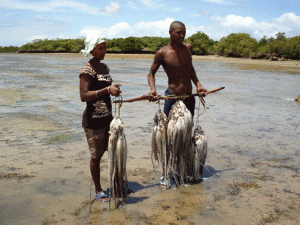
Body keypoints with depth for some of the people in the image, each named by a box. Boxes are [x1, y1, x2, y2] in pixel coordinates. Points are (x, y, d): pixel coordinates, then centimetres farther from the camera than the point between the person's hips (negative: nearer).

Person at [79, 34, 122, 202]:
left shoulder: (105, 68, 12)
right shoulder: (87, 70, -13)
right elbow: (84, 96, -24)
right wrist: (107, 90, -31)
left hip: (107, 117, 8)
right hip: (93, 120, -8)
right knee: (96, 156, 4)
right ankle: (98, 191, 19)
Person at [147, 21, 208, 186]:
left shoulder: (188, 48, 5)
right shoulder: (162, 53, -9)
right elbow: (151, 73, 0)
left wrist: (198, 84, 7)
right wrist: (153, 89, -18)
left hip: (189, 97, 5)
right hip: (172, 97, -5)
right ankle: (164, 174, 10)